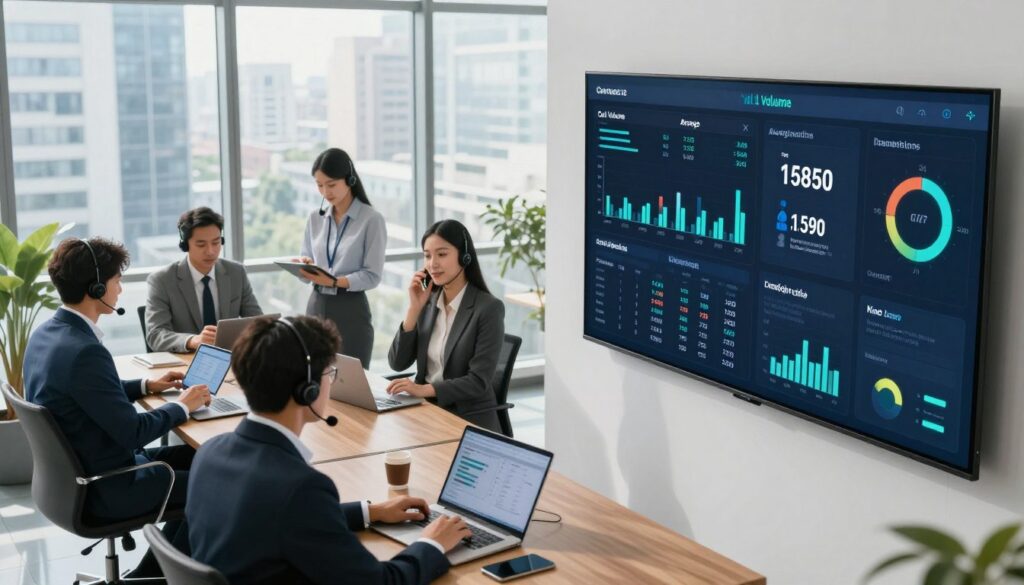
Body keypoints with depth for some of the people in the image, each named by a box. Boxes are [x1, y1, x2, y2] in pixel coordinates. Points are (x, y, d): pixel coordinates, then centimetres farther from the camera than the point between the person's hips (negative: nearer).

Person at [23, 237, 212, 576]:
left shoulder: (46, 333, 1)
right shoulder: (84, 351, -30)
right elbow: (133, 432, -25)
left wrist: (146, 386, 13)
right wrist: (182, 406, -10)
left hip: (77, 473, 9)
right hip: (107, 488, -9)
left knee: (192, 457, 20)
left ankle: (150, 572, 26)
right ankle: (155, 573, 21)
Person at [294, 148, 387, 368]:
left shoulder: (372, 219, -8)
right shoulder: (315, 218, 9)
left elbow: (372, 276, -11)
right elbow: (308, 262, 11)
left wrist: (334, 281, -23)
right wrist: (305, 267, -12)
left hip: (350, 310, -4)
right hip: (316, 307, 4)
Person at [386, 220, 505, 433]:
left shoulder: (488, 308, -12)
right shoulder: (428, 301, 7)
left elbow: (479, 382, -16)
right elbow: (397, 363, 2)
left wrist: (424, 389, -27)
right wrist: (414, 308, -7)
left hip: (469, 420, -5)